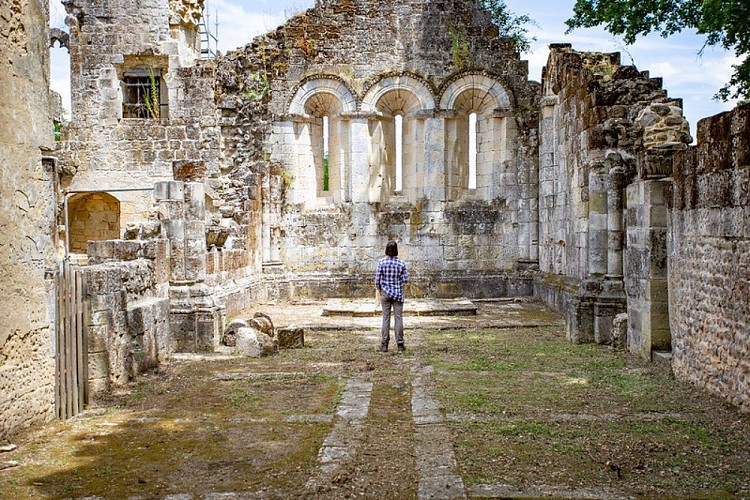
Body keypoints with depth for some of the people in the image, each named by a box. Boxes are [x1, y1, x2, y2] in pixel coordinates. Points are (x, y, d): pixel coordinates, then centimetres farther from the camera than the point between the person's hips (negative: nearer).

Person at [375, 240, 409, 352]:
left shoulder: (382, 262, -7)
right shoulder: (401, 263, -6)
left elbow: (377, 278, -6)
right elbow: (406, 279, -6)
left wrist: (378, 288, 10)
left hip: (385, 293, 0)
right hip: (398, 293, 0)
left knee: (386, 318, 6)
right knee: (398, 318, 5)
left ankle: (384, 345, 7)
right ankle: (400, 345, 8)